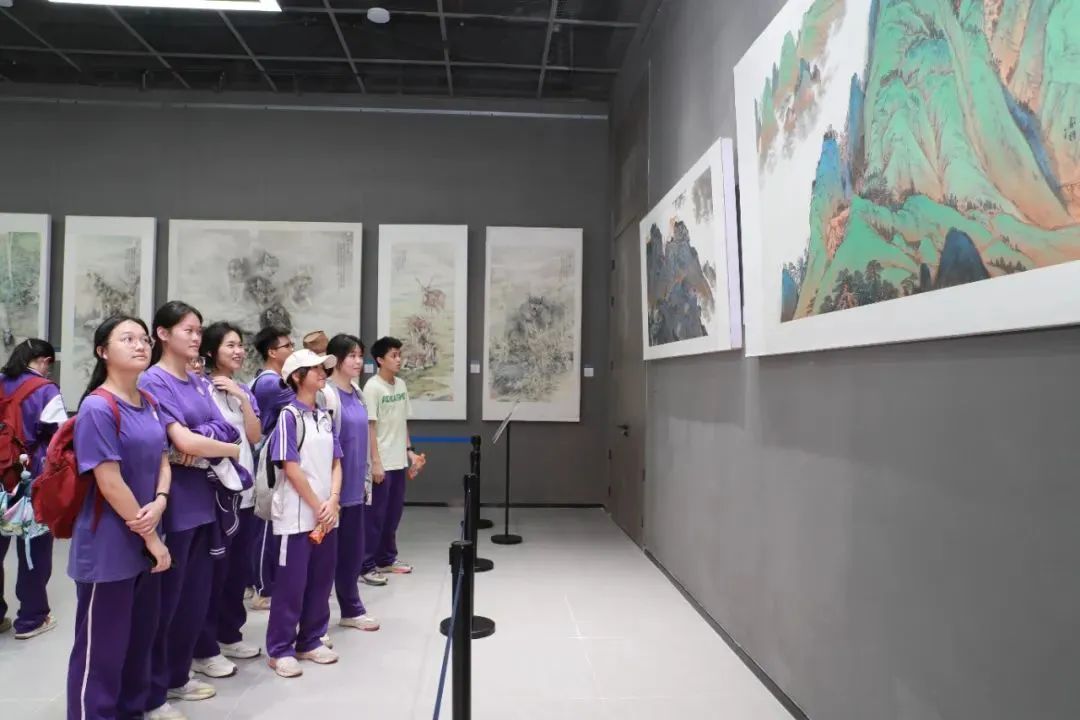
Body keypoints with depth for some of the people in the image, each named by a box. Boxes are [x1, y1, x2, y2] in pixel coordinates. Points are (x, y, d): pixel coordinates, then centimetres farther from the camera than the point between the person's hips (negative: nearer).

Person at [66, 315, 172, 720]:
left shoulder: (149, 404, 8)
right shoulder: (97, 408, -17)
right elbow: (109, 483, -19)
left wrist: (159, 503, -10)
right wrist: (151, 538, -13)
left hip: (144, 542, 8)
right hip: (108, 548, -8)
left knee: (141, 638, 19)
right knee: (101, 648, 5)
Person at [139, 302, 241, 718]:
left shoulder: (199, 383, 11)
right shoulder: (153, 381, -12)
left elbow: (225, 427, 5)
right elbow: (183, 441, -19)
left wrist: (201, 444, -15)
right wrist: (233, 449, -5)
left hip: (202, 500, 7)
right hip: (173, 504, -7)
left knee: (196, 597, 16)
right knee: (165, 600, 4)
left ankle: (178, 676, 32)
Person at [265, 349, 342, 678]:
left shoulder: (325, 416, 10)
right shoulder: (289, 416, -10)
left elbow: (336, 463, 10)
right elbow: (291, 468, -14)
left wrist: (333, 501, -5)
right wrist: (317, 507, -11)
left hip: (327, 513, 7)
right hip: (298, 514, -7)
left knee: (321, 580, 13)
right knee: (292, 583, 2)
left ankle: (311, 641, 26)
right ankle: (280, 649, 15)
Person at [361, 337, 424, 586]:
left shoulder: (401, 385, 10)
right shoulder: (372, 387, -12)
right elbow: (369, 427, -14)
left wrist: (410, 451, 13)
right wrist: (375, 461, -17)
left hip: (398, 461, 7)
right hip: (381, 462, -7)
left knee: (394, 513, 15)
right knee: (375, 515, 0)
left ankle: (386, 559, 27)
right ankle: (367, 566, 9)